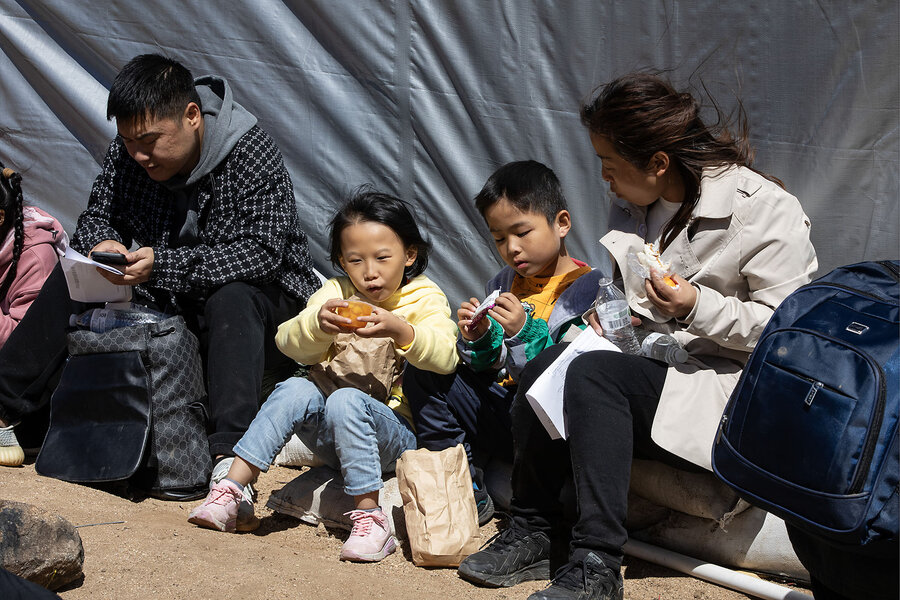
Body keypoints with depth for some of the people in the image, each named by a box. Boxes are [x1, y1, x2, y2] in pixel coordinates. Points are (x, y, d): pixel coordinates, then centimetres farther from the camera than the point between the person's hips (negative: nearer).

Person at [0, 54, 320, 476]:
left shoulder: (254, 156, -22)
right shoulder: (127, 152, -6)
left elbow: (261, 253, -30)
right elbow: (96, 216, 5)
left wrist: (162, 264, -37)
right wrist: (102, 242, -22)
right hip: (164, 301, 6)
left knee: (231, 301, -38)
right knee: (70, 278, -8)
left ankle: (230, 454, -51)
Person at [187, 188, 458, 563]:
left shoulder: (425, 300, 1)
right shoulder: (336, 293, 10)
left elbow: (445, 357, -18)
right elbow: (289, 344, -4)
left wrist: (400, 330, -35)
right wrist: (318, 323, -25)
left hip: (396, 433, -3)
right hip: (331, 436, 4)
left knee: (346, 401, -32)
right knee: (295, 391, -24)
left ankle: (369, 518, -35)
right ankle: (230, 492, -26)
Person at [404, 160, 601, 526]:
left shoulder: (587, 288, -10)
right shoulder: (504, 285, 13)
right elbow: (490, 369, 14)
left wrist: (525, 334, -29)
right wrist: (478, 340, -8)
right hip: (498, 407, 8)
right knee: (421, 370, 0)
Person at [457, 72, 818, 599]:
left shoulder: (764, 210, -12)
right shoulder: (632, 205, 11)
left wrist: (698, 307, -25)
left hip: (734, 388, -7)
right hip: (651, 365, 8)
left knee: (595, 373, -30)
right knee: (542, 367, -19)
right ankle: (531, 535, -10)